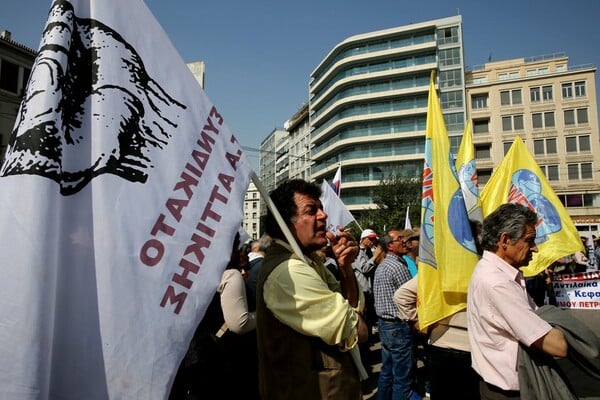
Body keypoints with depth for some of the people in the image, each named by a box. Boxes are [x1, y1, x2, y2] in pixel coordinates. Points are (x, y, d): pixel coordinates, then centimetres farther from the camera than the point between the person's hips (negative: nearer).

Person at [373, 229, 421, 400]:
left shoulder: (381, 266, 12)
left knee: (387, 371, 17)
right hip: (398, 326, -9)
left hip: (384, 323, 9)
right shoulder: (397, 266, -17)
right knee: (403, 377, 0)